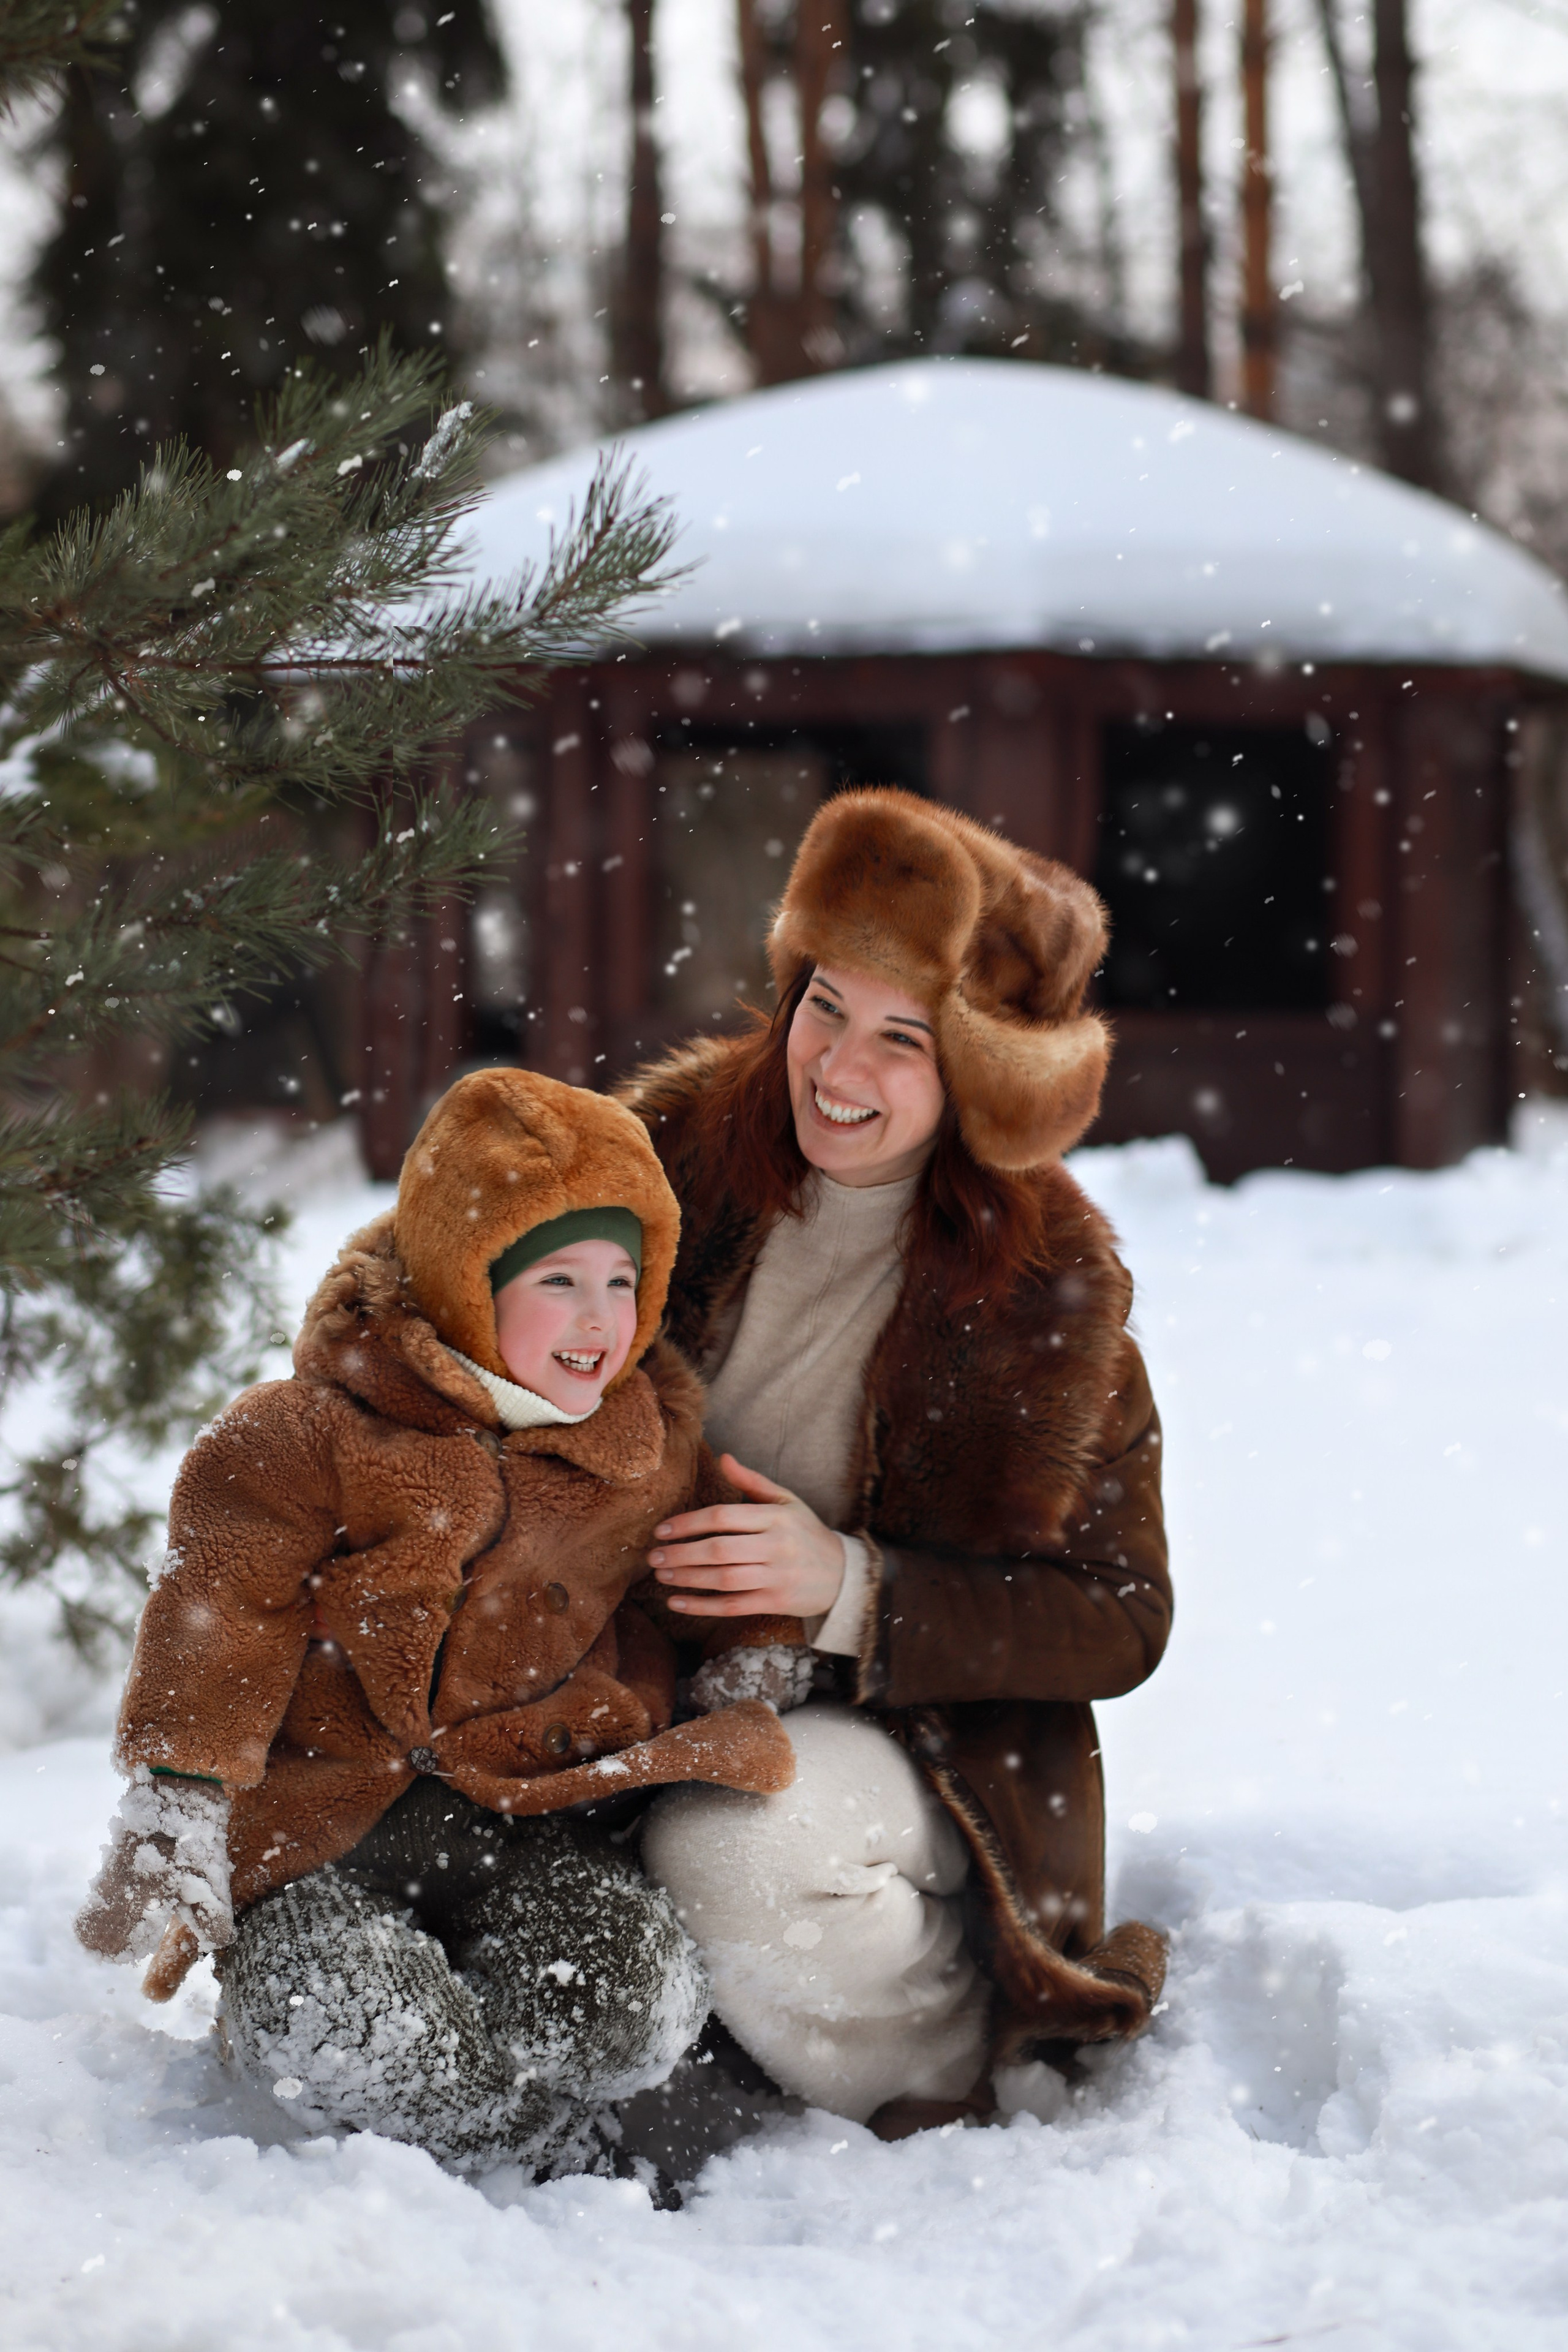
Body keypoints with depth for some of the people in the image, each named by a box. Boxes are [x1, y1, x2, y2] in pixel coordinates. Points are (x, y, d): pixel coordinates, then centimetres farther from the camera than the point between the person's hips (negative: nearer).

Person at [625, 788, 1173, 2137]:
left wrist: (850, 1587, -24)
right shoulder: (679, 1143, -2)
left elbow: (1118, 1619, -9)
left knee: (734, 1849, -36)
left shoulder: (1046, 1285, -11)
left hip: (924, 1741, -4)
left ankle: (967, 2099, -5)